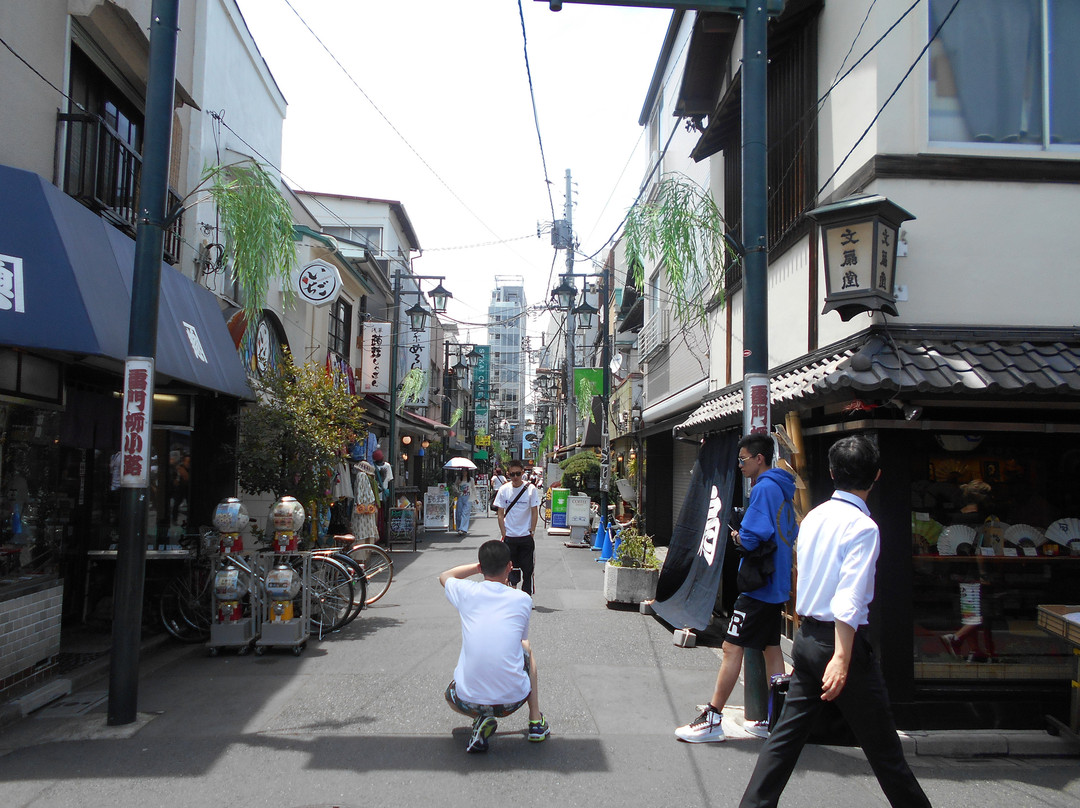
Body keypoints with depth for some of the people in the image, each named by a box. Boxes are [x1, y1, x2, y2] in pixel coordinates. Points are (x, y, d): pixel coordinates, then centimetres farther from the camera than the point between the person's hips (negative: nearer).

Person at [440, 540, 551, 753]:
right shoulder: (523, 600, -3)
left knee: (452, 693, 37)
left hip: (468, 701, -1)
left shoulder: (467, 592, -3)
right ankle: (536, 722, 31)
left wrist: (478, 567, 21)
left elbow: (444, 576, 23)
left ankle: (481, 719, 5)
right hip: (513, 700, 1)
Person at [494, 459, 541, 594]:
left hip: (526, 536, -1)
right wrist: (504, 534, -3)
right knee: (511, 567, 9)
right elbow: (501, 514, 2)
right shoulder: (504, 490, -2)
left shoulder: (531, 489, -6)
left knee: (527, 568, 3)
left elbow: (535, 512, -1)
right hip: (509, 537, 1)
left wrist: (532, 531, -5)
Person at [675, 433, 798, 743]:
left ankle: (712, 719, -2)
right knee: (771, 647, 14)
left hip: (758, 585, -10)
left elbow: (752, 536, -26)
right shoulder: (782, 489, 13)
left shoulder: (764, 488, -17)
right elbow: (791, 534, 20)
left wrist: (738, 537, -3)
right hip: (777, 583, 10)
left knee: (732, 648, -6)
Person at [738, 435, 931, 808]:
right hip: (841, 639, -7)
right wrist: (842, 658, -27)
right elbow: (849, 598, -23)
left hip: (806, 637, 7)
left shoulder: (813, 517, 8)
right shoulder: (862, 526, -14)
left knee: (788, 733, 11)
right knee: (882, 746, 7)